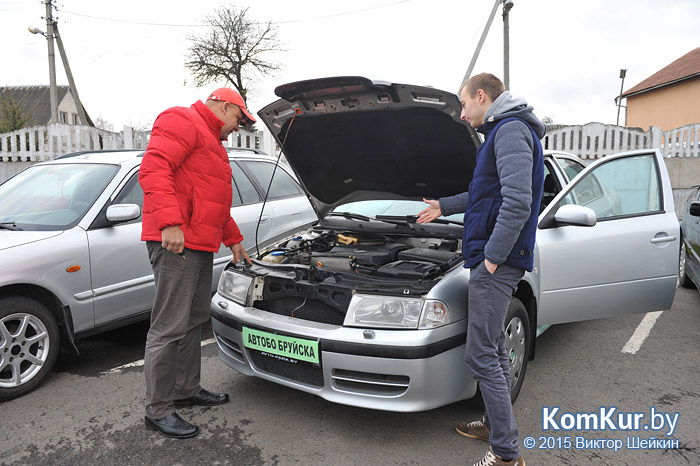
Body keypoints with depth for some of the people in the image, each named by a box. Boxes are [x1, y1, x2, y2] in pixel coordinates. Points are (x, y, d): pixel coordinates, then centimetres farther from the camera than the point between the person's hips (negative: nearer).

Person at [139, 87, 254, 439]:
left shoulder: (213, 143, 28)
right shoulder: (182, 122, -4)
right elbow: (153, 169, -20)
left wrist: (233, 239, 33)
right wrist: (170, 223, -28)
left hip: (202, 246, 11)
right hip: (174, 242, -11)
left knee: (195, 321, 17)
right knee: (169, 328, -5)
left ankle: (187, 390, 31)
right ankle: (158, 410, 6)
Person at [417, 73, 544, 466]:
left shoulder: (511, 131, -13)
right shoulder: (502, 131, 21)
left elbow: (518, 201, -25)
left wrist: (493, 254, -22)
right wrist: (444, 206, 37)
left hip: (497, 261, -11)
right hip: (494, 260, 11)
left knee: (482, 355, -7)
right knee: (494, 347, 19)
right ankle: (496, 423, 34)